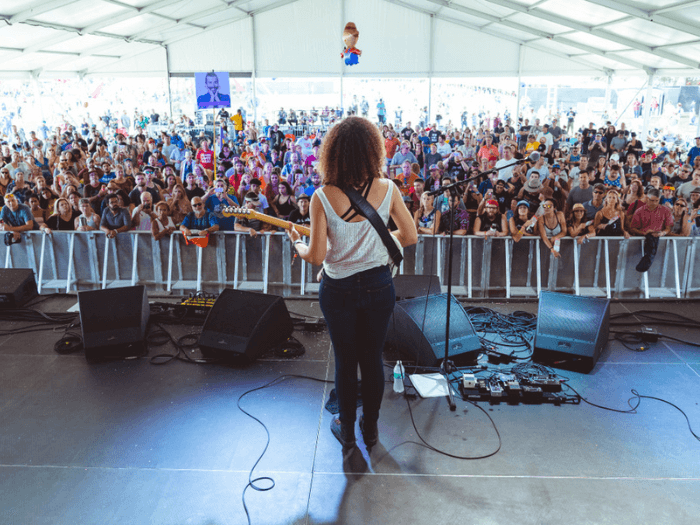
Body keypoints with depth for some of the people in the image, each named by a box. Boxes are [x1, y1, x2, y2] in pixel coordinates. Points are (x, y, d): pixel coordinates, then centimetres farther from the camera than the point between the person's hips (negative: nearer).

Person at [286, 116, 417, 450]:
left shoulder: (323, 197, -19)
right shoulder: (387, 189, -12)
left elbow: (316, 256, -16)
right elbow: (410, 237, -5)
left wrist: (296, 241, 4)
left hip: (338, 289, -2)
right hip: (379, 285, 2)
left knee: (345, 361, 16)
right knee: (373, 359, 18)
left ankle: (347, 430, 34)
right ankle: (370, 429, 36)